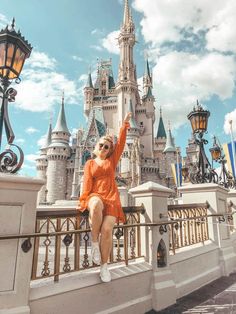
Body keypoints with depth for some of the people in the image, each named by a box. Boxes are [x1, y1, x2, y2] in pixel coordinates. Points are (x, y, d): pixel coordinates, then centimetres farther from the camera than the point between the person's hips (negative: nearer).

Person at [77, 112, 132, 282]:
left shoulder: (111, 161, 18)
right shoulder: (90, 163, 15)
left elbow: (121, 143, 9)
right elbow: (87, 182, 2)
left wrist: (125, 124, 6)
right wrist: (83, 201, -10)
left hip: (111, 198, 1)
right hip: (95, 196, -1)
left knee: (107, 230, -19)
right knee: (97, 205, -40)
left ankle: (104, 266, 1)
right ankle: (94, 242, -19)